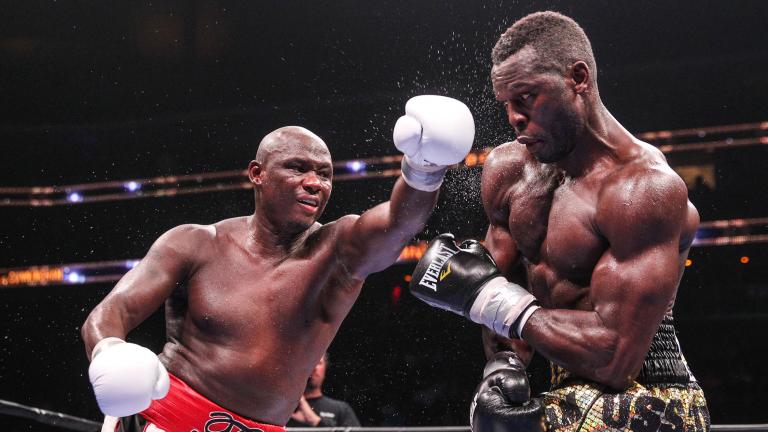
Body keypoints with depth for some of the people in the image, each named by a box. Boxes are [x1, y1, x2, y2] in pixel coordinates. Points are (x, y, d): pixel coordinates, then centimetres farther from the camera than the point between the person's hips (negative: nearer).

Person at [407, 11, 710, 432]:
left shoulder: (644, 188, -21)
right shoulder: (508, 169, 3)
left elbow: (613, 358, -25)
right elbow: (508, 288, 13)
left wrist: (488, 294, -18)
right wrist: (503, 367, -8)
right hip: (569, 397, 7)